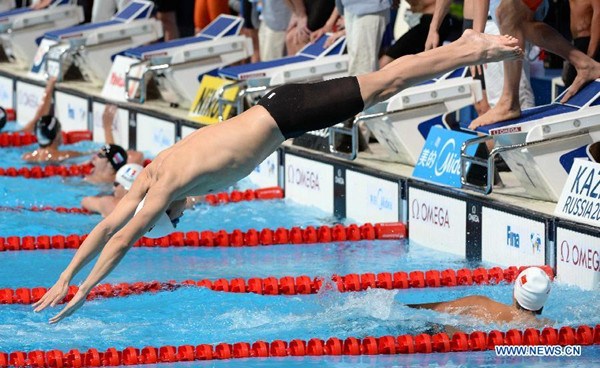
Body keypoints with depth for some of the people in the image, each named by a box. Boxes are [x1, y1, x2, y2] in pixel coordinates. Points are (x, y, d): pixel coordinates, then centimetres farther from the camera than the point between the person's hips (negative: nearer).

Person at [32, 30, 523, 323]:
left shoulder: (171, 182, -25)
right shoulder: (154, 171, -3)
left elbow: (122, 240, -27)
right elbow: (108, 226, 1)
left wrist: (83, 291, -25)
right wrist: (64, 278, -2)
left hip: (287, 116, -6)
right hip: (278, 108, 6)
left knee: (385, 86, 1)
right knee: (383, 84, 16)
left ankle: (476, 50, 10)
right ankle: (467, 46, 26)